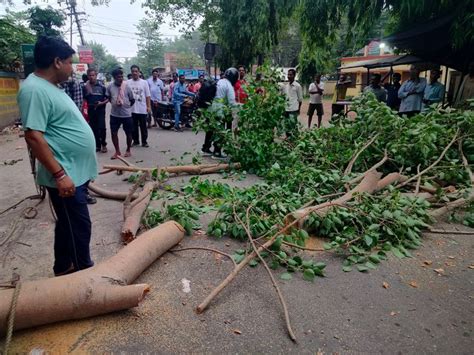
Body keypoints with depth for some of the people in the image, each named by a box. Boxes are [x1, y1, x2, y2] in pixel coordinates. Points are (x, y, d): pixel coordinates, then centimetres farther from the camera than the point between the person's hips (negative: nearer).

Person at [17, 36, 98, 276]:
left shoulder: (49, 87, 14)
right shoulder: (35, 89, -18)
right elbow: (33, 136, -24)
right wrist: (60, 174, -25)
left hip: (76, 173, 10)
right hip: (66, 176, -10)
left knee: (69, 225, 20)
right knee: (78, 227, 2)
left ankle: (64, 270, 36)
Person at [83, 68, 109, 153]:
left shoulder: (101, 86, 0)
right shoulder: (85, 87, 5)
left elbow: (107, 98, 3)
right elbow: (84, 100, 9)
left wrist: (102, 103, -16)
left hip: (100, 110, -2)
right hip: (91, 111, 3)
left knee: (102, 128, -9)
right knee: (94, 129, 6)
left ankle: (103, 144, 7)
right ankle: (97, 145, 16)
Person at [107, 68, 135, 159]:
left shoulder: (126, 86, -6)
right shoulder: (110, 87, -2)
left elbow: (132, 100, 3)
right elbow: (108, 98, 15)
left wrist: (127, 106, 5)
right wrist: (114, 103, 8)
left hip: (127, 114, -2)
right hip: (114, 114, 2)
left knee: (128, 133, 9)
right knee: (113, 133, 3)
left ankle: (128, 150, 27)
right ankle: (117, 151, 17)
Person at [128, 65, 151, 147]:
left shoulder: (144, 82, 2)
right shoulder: (128, 83, 4)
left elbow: (147, 96, 2)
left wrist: (149, 107, -3)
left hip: (142, 109, -1)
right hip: (131, 109, 1)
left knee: (143, 127, 5)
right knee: (133, 127, 9)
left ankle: (144, 142, 15)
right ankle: (135, 141, 22)